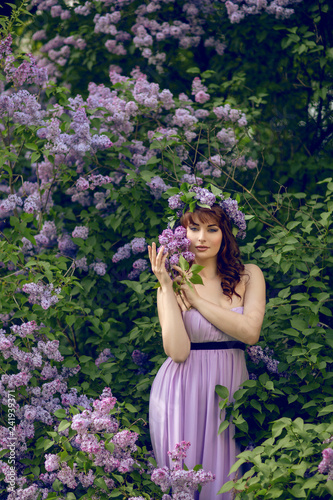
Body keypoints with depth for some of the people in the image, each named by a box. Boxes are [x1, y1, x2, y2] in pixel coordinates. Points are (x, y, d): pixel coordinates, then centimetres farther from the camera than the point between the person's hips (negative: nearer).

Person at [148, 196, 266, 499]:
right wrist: (167, 288, -14)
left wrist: (196, 298, -10)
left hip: (231, 388, 2)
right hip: (183, 391, -1)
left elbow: (251, 332, -13)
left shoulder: (248, 276, 4)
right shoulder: (173, 284, 0)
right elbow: (178, 351, -13)